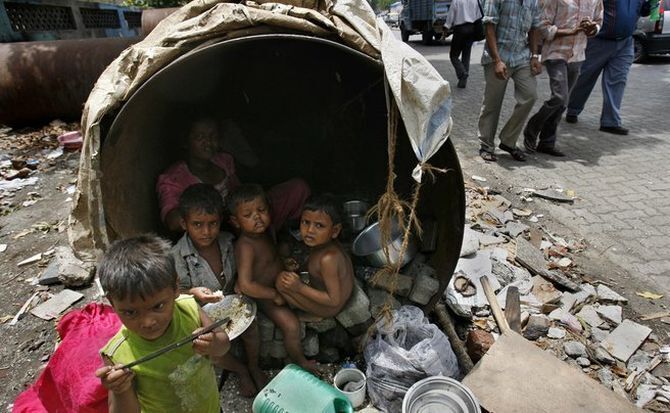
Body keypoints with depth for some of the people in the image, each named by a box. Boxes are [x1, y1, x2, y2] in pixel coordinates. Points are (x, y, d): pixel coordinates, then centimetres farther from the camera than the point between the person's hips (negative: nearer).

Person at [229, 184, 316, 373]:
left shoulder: (263, 232, -7)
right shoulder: (246, 246, -31)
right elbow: (246, 285, -36)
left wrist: (286, 263, 1)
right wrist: (275, 295, -25)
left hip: (279, 286, 9)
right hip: (265, 297, -9)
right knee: (291, 325, -17)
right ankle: (301, 362, 8)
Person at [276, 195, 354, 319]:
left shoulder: (328, 259, -37)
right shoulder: (322, 243, -12)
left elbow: (334, 301, -29)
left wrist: (300, 288, -30)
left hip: (329, 308, -9)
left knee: (282, 281, -20)